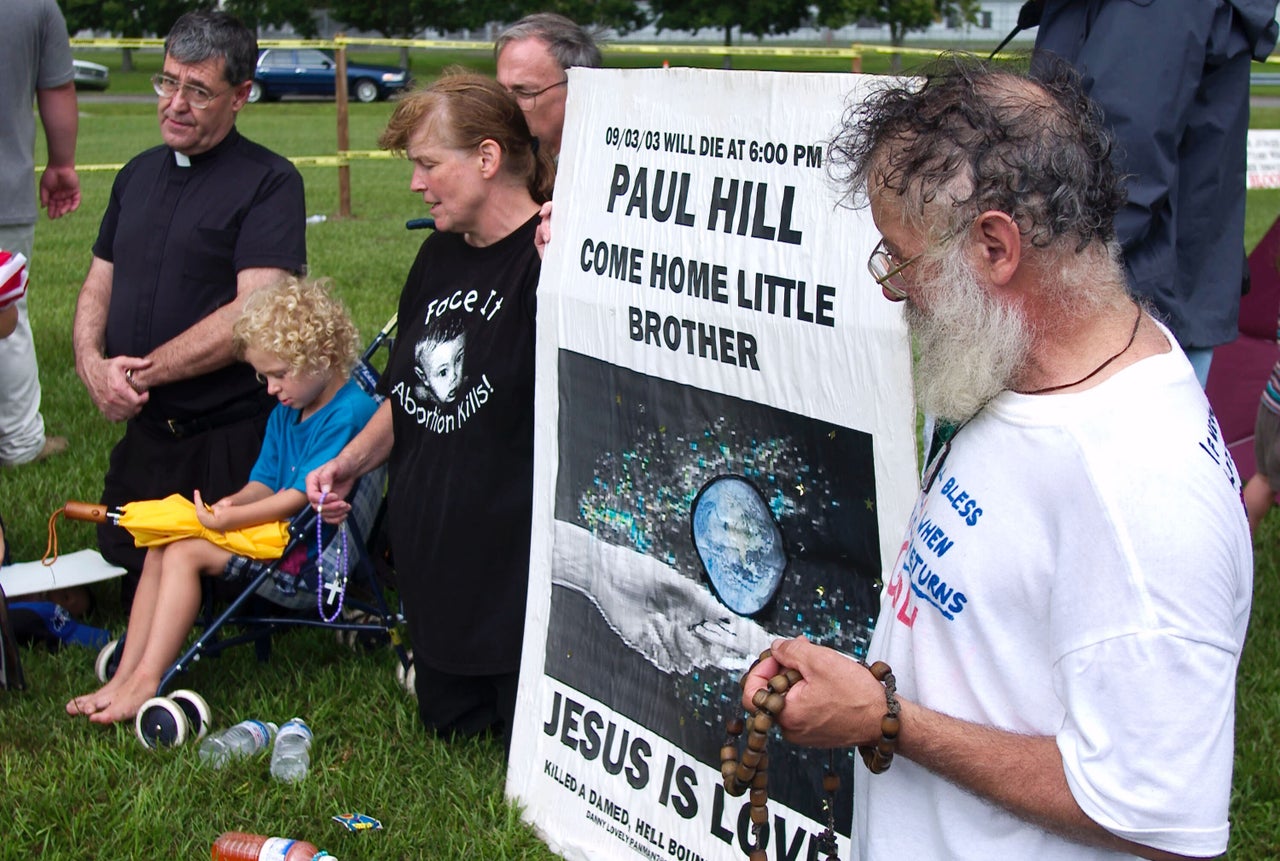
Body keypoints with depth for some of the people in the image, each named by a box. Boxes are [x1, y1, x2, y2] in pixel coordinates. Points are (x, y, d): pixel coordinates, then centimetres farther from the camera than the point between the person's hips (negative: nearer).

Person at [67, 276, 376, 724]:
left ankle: (147, 681, -17)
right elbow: (265, 482, 17)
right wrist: (233, 502, -6)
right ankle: (125, 676, -7)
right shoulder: (284, 414, 15)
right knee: (160, 550, -3)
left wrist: (229, 519, -17)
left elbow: (302, 496, -20)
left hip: (317, 552, -10)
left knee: (185, 554, -19)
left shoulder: (349, 413, -17)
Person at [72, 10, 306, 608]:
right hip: (141, 429, 7)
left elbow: (254, 313, -20)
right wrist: (92, 362, -6)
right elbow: (99, 285, 16)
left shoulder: (269, 182, -9)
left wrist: (142, 372, -16)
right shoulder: (139, 174, 14)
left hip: (228, 440, -7)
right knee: (127, 576, 15)